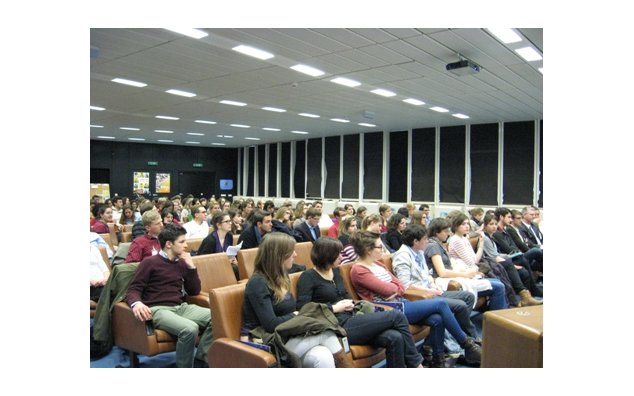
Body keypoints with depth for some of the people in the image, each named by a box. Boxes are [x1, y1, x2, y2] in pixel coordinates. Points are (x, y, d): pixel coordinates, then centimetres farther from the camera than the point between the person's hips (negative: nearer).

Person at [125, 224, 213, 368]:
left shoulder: (181, 263, 17)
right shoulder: (150, 262, 0)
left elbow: (194, 291, 16)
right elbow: (133, 290, -5)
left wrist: (191, 266, 4)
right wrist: (136, 303, -29)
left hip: (181, 307, 6)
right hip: (159, 309, -6)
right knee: (190, 329, -35)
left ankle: (200, 359, -7)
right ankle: (184, 366, -13)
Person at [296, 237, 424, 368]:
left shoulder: (335, 271, 19)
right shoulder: (308, 277, -4)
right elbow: (302, 307, -15)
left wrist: (350, 303, 4)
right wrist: (334, 308, -12)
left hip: (350, 321, 7)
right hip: (338, 327, -7)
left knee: (395, 338, -20)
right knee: (397, 316, -14)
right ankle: (415, 363, 3)